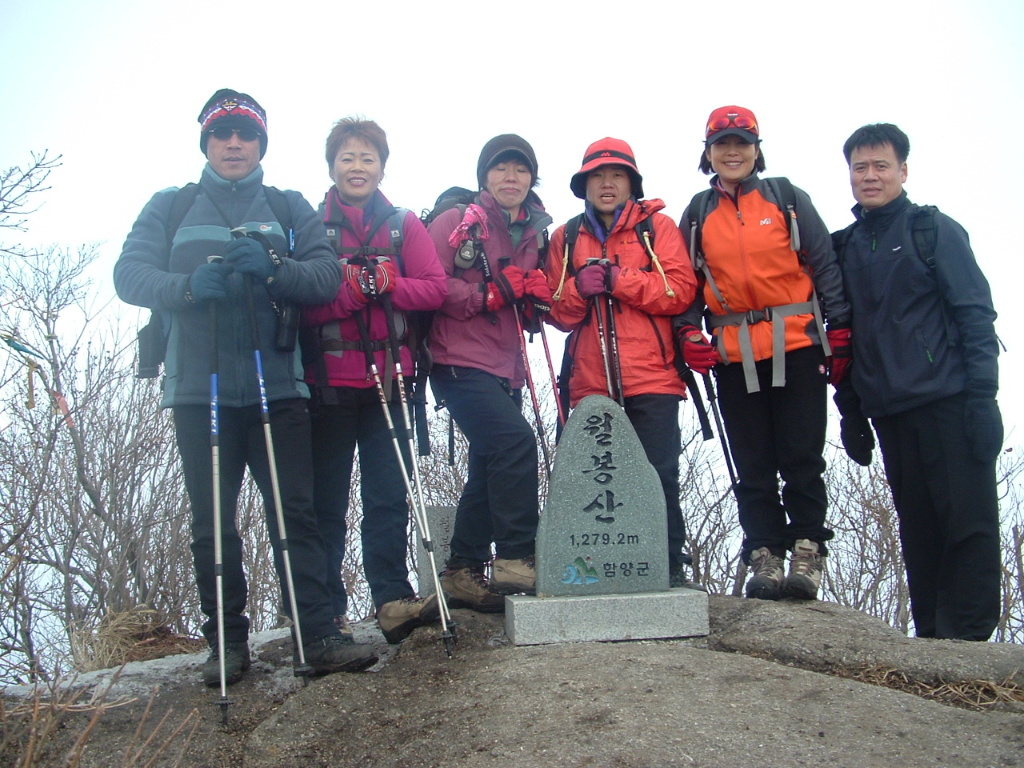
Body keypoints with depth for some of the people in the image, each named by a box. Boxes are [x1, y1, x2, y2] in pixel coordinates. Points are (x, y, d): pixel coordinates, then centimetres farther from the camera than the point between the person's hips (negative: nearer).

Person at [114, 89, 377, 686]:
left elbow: (328, 275, 1)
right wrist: (188, 285, -19)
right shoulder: (170, 206, 15)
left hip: (278, 386, 0)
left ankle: (320, 635, -3)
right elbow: (130, 274, 2)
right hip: (198, 387, 1)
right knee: (212, 522, 2)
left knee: (297, 513, -6)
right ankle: (227, 642, 12)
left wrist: (274, 270, -19)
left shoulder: (289, 207, 15)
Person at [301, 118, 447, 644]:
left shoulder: (404, 225, 11)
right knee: (325, 501, 4)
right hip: (327, 381, -1)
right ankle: (325, 611, 12)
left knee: (390, 496, -1)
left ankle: (392, 600, 4)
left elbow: (434, 288, 1)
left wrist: (387, 284, -15)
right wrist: (355, 290, -20)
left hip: (387, 379, 2)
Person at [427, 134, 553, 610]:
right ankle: (516, 559, -15)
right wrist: (491, 294, -17)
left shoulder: (535, 234, 17)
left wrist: (537, 293, 1)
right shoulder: (458, 222, -2)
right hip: (460, 363, -8)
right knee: (516, 441, -24)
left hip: (506, 369, 8)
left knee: (489, 471, 9)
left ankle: (463, 573, 20)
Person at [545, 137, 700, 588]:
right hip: (590, 383, 2)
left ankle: (671, 566, 8)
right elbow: (557, 311, 10)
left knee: (659, 475, -4)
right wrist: (579, 287, -11)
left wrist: (618, 280, -11)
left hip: (652, 380, -2)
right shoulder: (566, 238, 16)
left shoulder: (657, 226, 9)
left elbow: (681, 291, -3)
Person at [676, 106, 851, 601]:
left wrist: (839, 328, -1)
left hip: (797, 345, -2)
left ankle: (806, 551, 8)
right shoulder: (698, 214, 12)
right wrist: (689, 333, -2)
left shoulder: (788, 198, 7)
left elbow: (825, 265, 5)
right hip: (733, 353, 2)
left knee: (802, 456, -1)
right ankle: (764, 554, 9)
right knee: (752, 465, 3)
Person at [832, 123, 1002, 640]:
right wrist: (850, 409, 12)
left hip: (947, 403, -4)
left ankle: (966, 635, 5)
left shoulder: (934, 229, 2)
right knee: (917, 527, 8)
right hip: (889, 412, 5)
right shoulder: (845, 247, 15)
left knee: (969, 520, -3)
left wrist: (981, 397, -13)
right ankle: (932, 638, 15)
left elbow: (976, 314, -4)